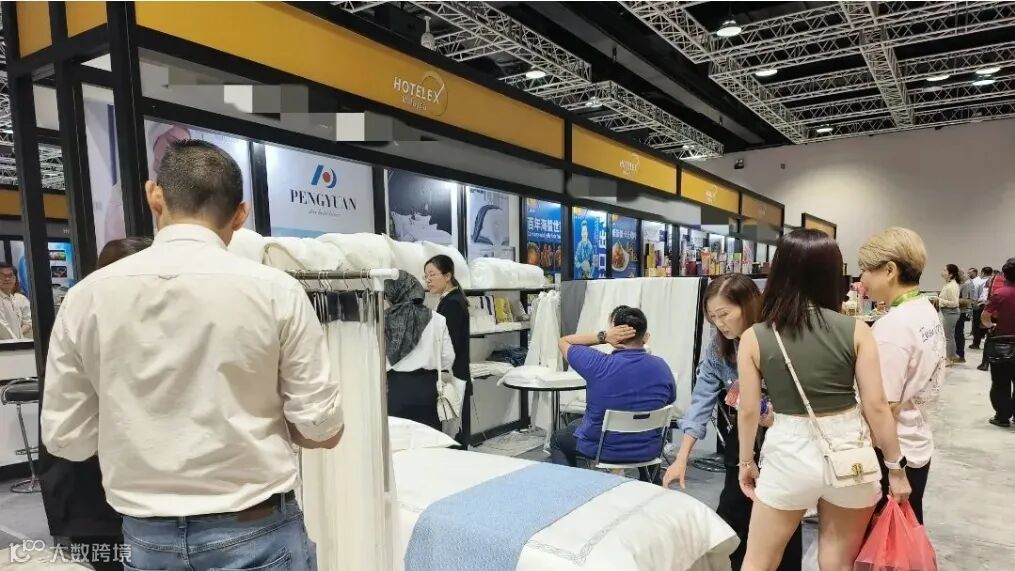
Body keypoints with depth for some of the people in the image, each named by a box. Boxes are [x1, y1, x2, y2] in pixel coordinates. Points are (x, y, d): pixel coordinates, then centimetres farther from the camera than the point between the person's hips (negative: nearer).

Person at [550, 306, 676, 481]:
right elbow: (670, 401, 5)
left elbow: (564, 341, -9)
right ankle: (644, 479, 41)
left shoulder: (597, 364, -25)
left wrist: (602, 336, -19)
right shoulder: (661, 367, -13)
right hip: (649, 450, 3)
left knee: (558, 439, 26)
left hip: (603, 449, -3)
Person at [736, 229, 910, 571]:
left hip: (789, 452, -1)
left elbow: (748, 410, -4)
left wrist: (746, 462, 10)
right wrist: (896, 467, 6)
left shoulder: (754, 338, -9)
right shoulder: (855, 331, -8)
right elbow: (876, 406, -7)